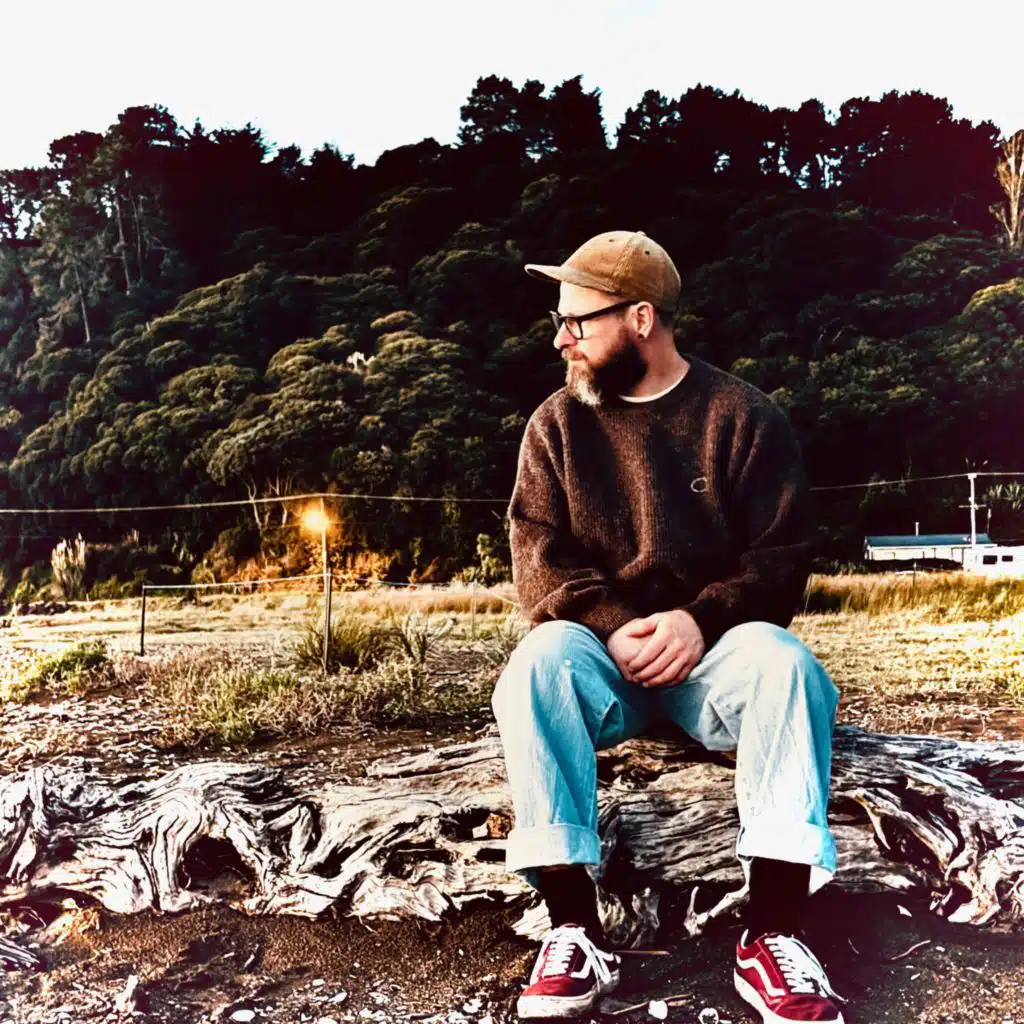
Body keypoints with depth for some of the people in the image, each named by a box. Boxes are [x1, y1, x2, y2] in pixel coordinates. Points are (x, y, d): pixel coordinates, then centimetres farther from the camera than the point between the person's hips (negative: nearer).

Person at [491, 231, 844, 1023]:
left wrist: (700, 618, -22)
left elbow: (784, 556, -4)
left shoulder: (747, 417, 0)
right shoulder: (557, 424, 5)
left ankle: (773, 933, -25)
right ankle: (574, 931, -28)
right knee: (539, 659, -32)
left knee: (785, 660, -32)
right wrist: (612, 628, -21)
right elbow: (540, 560, -3)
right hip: (600, 650, 1)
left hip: (714, 648, 0)